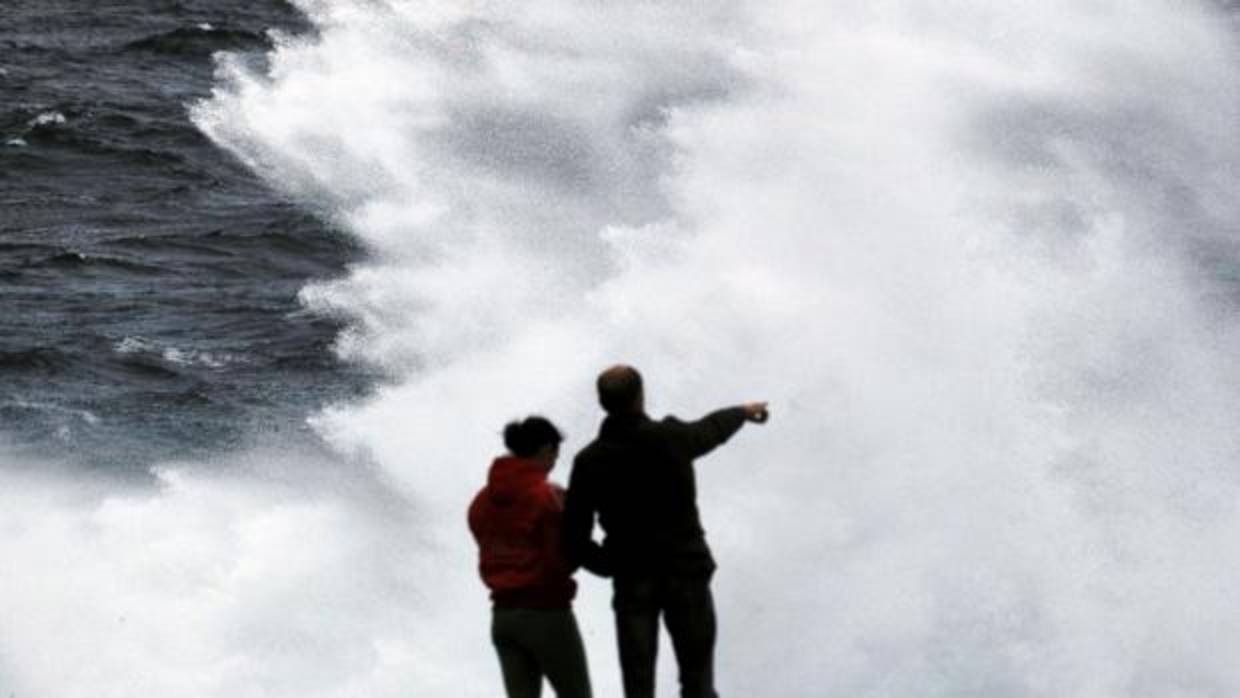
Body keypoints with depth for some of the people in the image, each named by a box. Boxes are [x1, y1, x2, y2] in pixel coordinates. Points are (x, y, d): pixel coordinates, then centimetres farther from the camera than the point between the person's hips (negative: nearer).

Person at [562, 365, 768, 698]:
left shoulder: (589, 462, -6)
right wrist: (743, 411, 40)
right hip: (685, 573, -1)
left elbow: (575, 541, -4)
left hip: (632, 583, 1)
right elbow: (713, 428, 17)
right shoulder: (671, 439, -8)